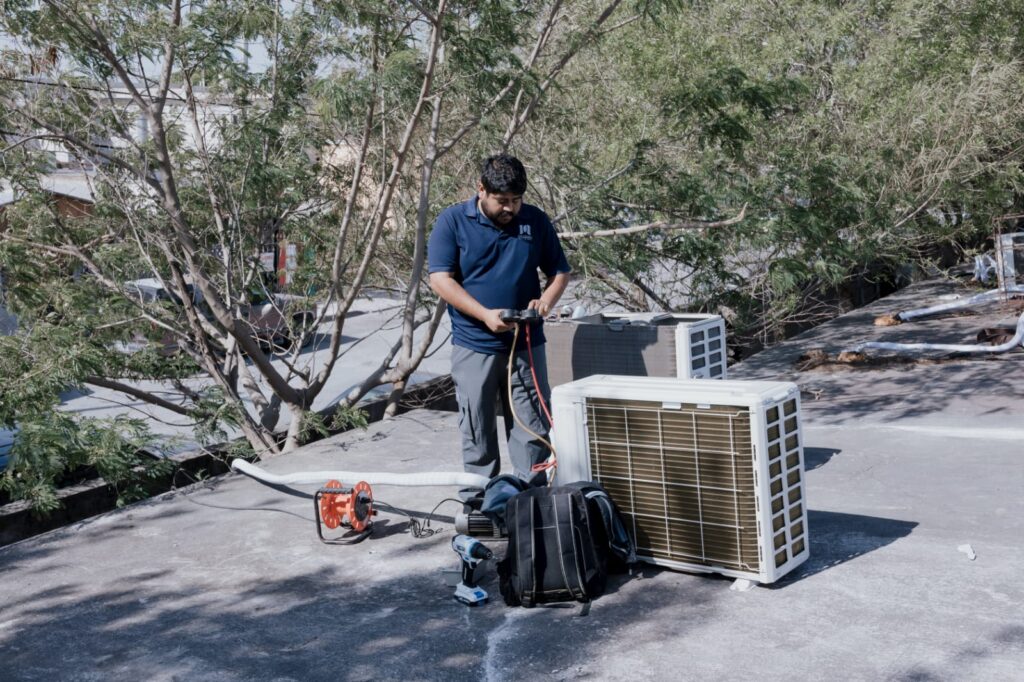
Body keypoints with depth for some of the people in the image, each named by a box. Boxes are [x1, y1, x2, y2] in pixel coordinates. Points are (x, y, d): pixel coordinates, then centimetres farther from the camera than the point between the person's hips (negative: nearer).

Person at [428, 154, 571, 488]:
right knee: (478, 434, 8)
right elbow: (440, 279, -10)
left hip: (527, 346, 2)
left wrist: (547, 300, -11)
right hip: (473, 347, -2)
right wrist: (486, 314, -19)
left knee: (533, 431, 6)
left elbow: (560, 272, 11)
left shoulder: (536, 221, 4)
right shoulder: (452, 221, -4)